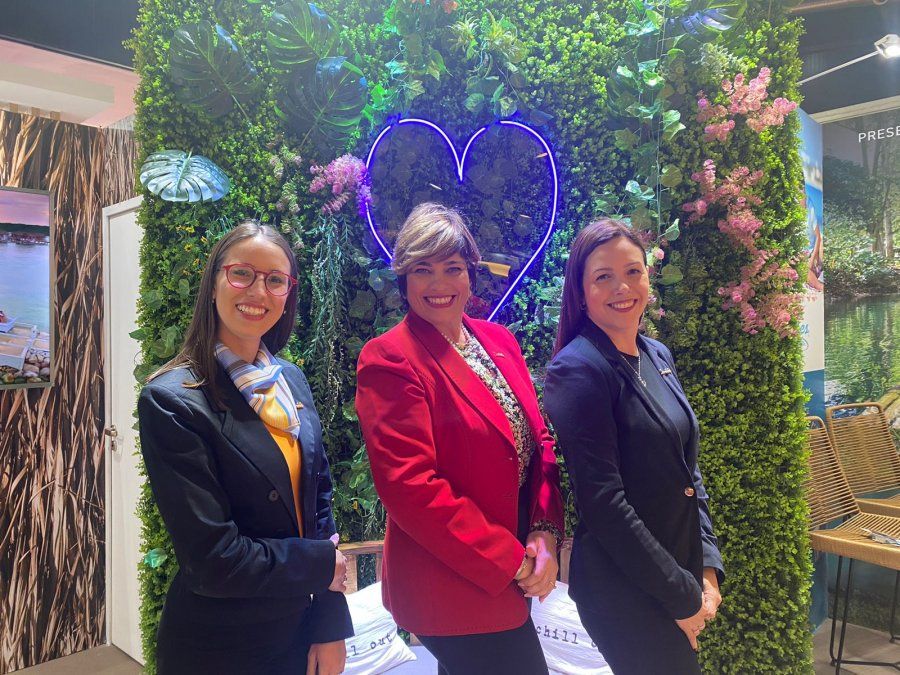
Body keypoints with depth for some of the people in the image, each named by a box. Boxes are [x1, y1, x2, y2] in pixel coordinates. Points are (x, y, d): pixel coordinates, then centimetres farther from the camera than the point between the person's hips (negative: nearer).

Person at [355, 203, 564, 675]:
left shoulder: (499, 340, 5)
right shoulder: (388, 360, -16)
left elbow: (539, 440, 7)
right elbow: (409, 486, -21)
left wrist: (546, 532, -6)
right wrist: (510, 561, -17)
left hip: (513, 575, 7)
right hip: (453, 588, -6)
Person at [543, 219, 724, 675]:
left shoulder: (658, 356, 5)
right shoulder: (577, 370, -19)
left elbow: (688, 470, 9)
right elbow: (603, 502, -21)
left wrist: (707, 569, 2)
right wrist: (683, 596, -14)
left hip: (683, 568, 8)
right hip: (627, 592, -7)